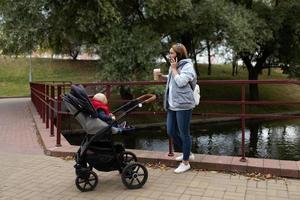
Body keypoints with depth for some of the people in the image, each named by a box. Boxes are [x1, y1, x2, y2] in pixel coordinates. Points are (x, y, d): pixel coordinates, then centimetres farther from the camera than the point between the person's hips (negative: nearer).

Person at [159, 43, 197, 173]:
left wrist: (174, 69, -12)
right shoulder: (175, 66, 13)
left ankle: (185, 162, 16)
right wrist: (164, 77, 9)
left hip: (183, 105, -9)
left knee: (184, 134, 1)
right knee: (171, 131, 13)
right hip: (172, 104, 9)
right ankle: (187, 154, 32)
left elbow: (181, 82, -22)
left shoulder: (187, 66, -11)